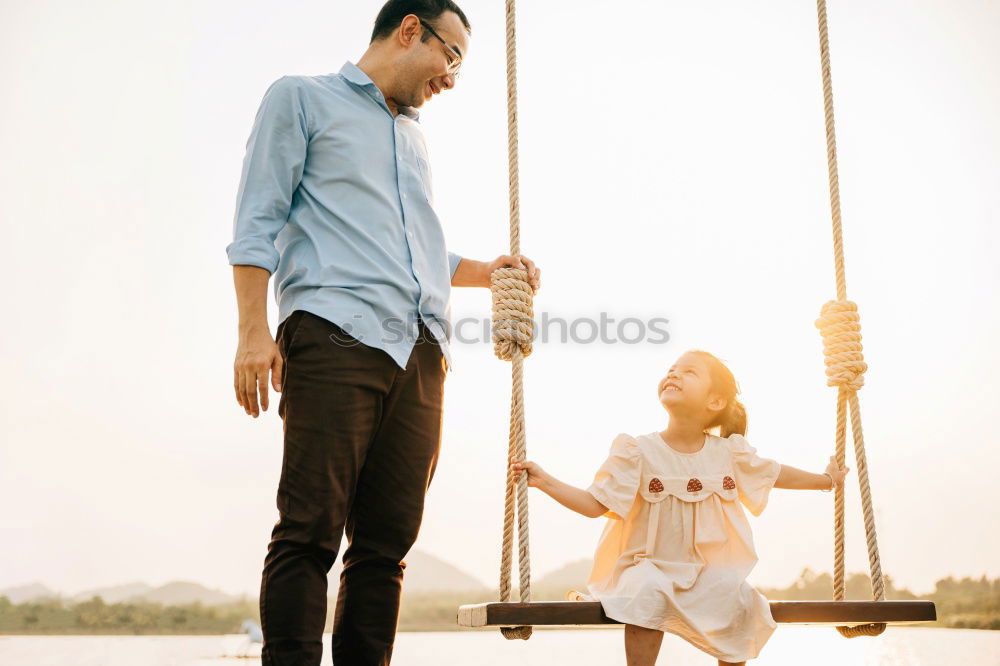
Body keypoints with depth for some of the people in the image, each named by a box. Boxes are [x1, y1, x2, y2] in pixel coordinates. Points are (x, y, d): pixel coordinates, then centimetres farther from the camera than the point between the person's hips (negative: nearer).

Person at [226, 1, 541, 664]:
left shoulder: (413, 137, 31)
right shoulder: (302, 99, 12)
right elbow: (258, 222, 2)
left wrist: (486, 270, 18)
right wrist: (254, 331, -9)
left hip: (421, 356, 6)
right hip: (336, 336, -6)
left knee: (387, 541, 1)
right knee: (311, 530, -11)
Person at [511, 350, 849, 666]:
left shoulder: (728, 453, 1)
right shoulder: (638, 452, -9)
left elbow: (776, 474, 18)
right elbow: (595, 503, -11)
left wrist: (826, 479, 27)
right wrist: (544, 481, -22)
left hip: (707, 570, 3)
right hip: (648, 566, -3)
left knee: (740, 600, -24)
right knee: (648, 592, -34)